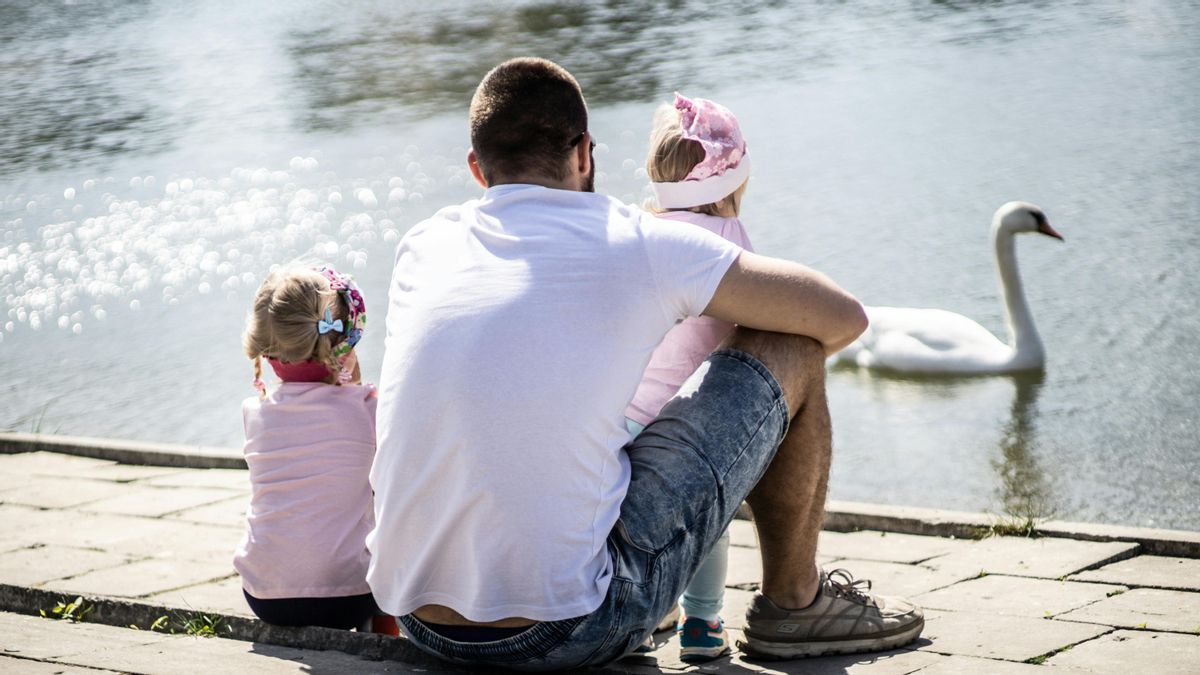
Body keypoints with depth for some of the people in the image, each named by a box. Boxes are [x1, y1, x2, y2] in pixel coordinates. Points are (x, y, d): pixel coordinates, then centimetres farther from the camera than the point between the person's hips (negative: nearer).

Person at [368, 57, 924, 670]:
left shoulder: (421, 246, 10)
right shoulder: (639, 244, -3)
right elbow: (843, 318, 6)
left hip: (419, 626, 5)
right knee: (787, 351, 7)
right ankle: (794, 601, 26)